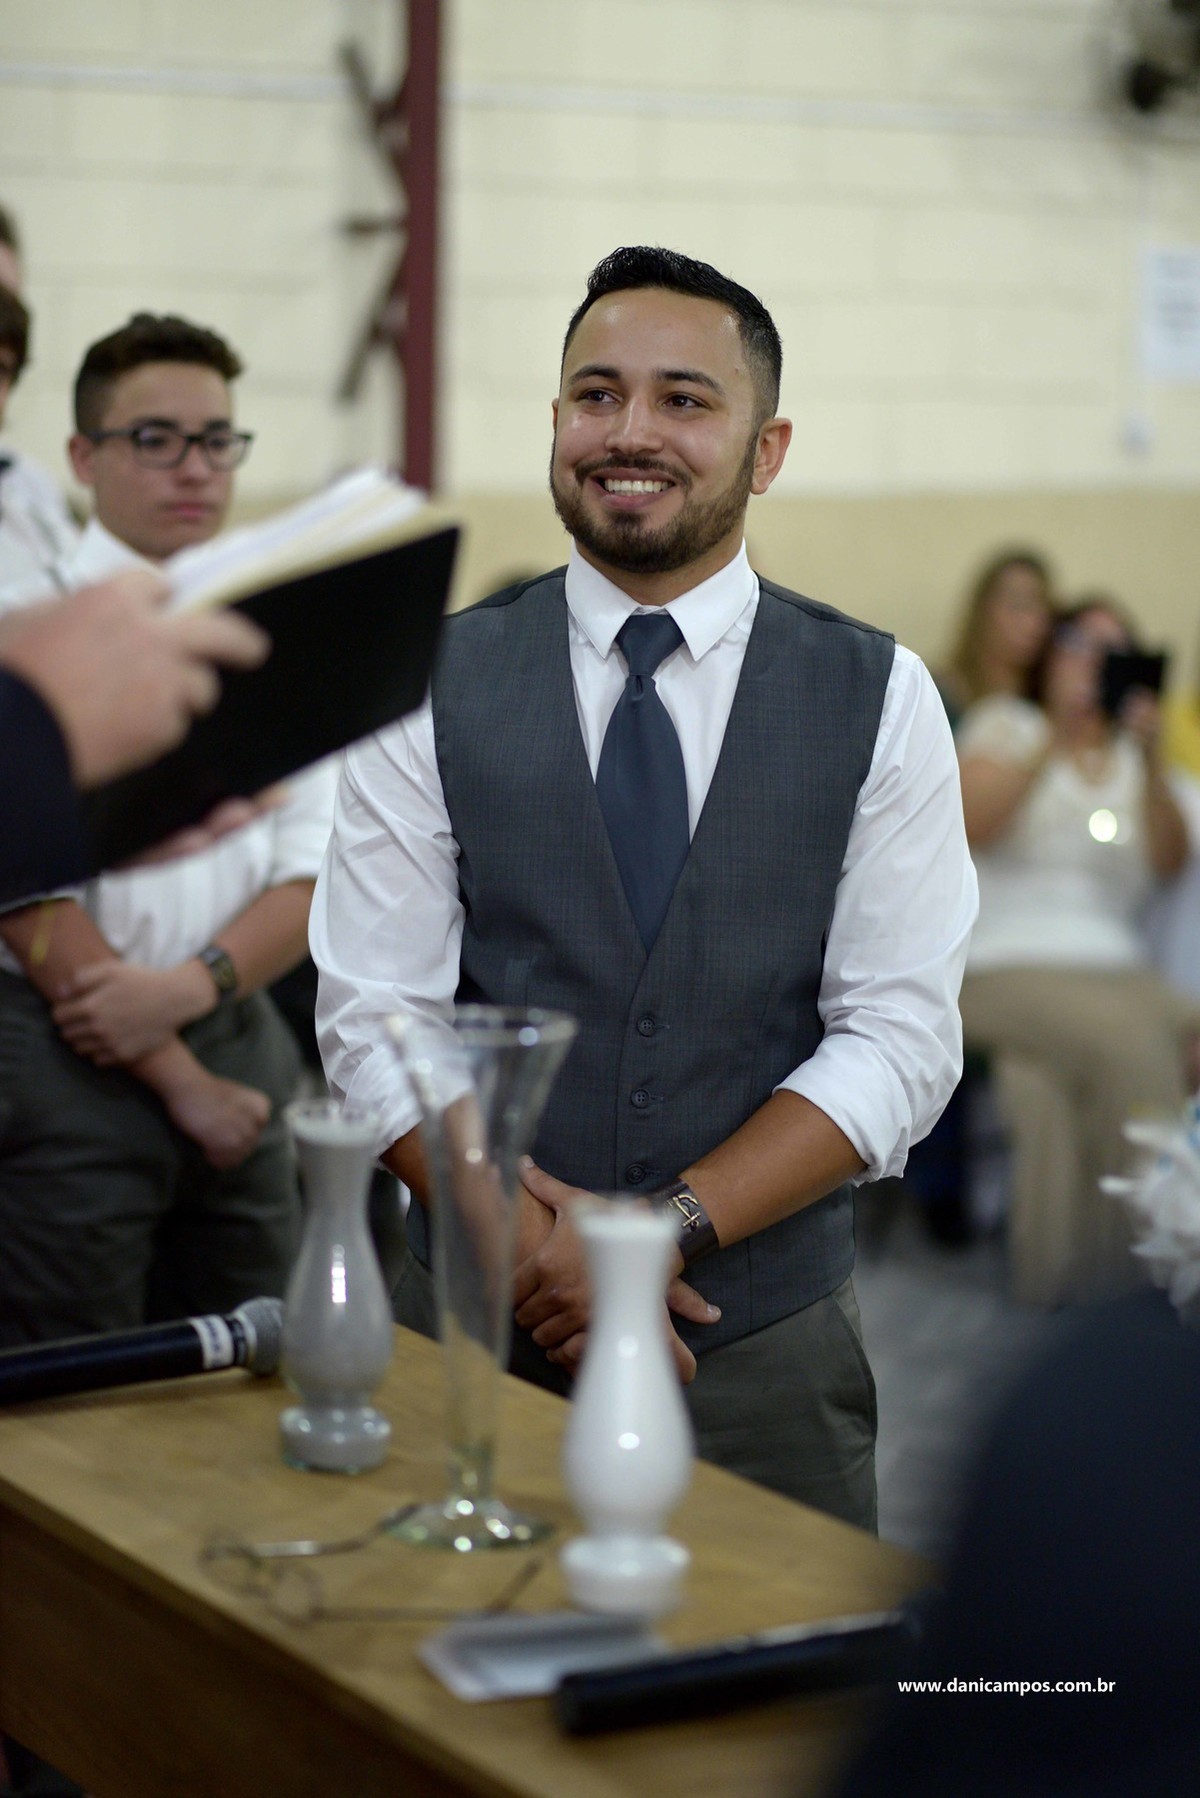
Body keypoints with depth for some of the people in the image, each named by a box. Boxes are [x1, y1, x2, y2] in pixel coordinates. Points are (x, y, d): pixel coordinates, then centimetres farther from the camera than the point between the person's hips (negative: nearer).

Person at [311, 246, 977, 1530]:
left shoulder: (880, 700, 0)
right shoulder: (432, 690, 0)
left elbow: (901, 1039, -5)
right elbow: (374, 1019, -3)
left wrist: (669, 1229, -15)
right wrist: (530, 1244, -17)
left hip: (768, 1339, 0)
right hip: (476, 1326, 0)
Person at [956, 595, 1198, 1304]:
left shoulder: (1134, 759, 21)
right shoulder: (1008, 725, 13)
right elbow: (973, 825, -6)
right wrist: (1056, 741, -14)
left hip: (1117, 971, 4)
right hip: (1004, 970, -4)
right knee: (1128, 1039, -33)